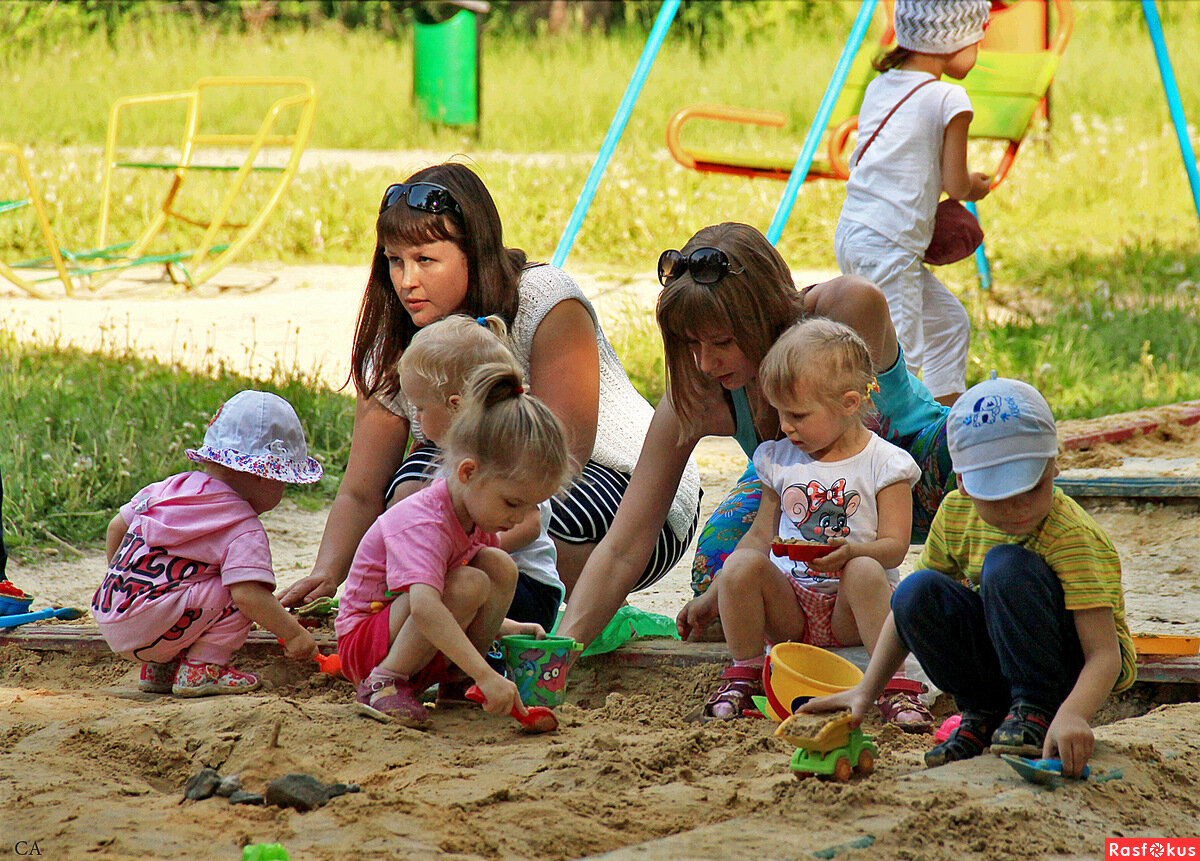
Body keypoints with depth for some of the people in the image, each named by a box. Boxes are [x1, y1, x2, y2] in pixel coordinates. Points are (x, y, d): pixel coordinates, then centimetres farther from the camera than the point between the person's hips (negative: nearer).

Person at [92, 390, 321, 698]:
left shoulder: (171, 487, 16)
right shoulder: (243, 528, -9)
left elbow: (117, 526, 23)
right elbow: (248, 594, -22)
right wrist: (294, 635, -13)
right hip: (149, 631, -9)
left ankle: (159, 669, 19)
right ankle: (200, 670, -5)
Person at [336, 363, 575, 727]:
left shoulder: (474, 519, 1)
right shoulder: (423, 524, -30)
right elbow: (423, 607, -47)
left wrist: (498, 625, 10)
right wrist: (486, 675, -52)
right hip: (364, 639, -9)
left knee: (500, 566, -10)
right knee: (469, 585, -31)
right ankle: (383, 683, -19)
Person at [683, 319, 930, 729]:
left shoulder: (883, 464, -1)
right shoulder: (779, 460, 13)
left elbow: (894, 546, -8)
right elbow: (760, 535, 20)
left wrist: (850, 551, -30)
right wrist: (711, 600, 16)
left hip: (848, 616, -3)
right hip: (788, 606, 3)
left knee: (865, 571, -36)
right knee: (741, 564, -25)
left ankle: (896, 687, -33)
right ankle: (743, 674, -13)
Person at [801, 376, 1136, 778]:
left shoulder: (1073, 537, -26)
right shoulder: (956, 514, -8)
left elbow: (1105, 655, -32)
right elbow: (911, 611, 6)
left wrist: (1072, 714, -52)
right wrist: (865, 690, -1)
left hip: (1075, 667, -6)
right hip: (1000, 654, 6)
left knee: (1007, 566, -31)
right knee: (915, 593, -21)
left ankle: (1035, 709, -18)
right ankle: (983, 713, -4)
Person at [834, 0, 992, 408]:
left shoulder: (879, 87, 13)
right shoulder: (949, 100, -9)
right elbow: (956, 185, -9)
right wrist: (976, 188, 14)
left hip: (853, 232, 9)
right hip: (888, 245, -9)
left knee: (950, 322, 22)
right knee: (900, 357, -10)